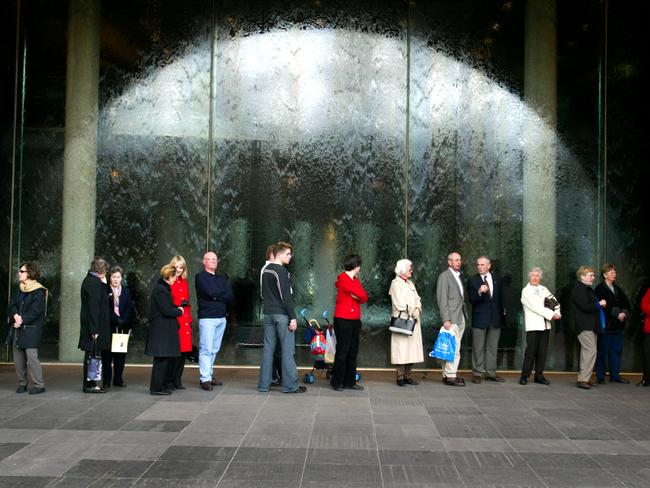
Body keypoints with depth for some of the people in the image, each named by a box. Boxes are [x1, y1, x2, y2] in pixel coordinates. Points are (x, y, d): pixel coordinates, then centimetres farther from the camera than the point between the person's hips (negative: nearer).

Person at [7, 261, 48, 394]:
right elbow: (12, 305, 9)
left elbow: (35, 312, -14)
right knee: (18, 358, 8)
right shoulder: (20, 290, 16)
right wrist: (16, 315, -11)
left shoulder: (39, 291, -8)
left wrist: (22, 320, -16)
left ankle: (39, 385, -5)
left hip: (31, 329, -7)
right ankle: (22, 383, 18)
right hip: (17, 328, 8)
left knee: (31, 356, -12)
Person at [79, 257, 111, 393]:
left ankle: (90, 383, 20)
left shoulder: (89, 280, 15)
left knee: (91, 355, 13)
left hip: (89, 324, 10)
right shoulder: (94, 282, -17)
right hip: (94, 325, -10)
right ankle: (89, 385, 3)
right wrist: (95, 329, -23)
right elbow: (94, 307, -22)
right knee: (92, 354, -3)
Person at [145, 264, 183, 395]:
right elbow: (167, 311, -19)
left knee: (167, 358, 14)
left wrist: (177, 308, 8)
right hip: (161, 331, -10)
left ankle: (163, 384, 21)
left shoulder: (163, 287, 15)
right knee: (161, 360, -4)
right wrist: (179, 311, -3)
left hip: (164, 330, 10)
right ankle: (156, 388, 2)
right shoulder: (160, 290, -17)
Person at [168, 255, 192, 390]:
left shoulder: (184, 283, 16)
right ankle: (169, 381, 6)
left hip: (185, 322, 7)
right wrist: (178, 305, -18)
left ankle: (177, 381, 18)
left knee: (183, 352, 8)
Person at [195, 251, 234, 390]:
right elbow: (210, 292, -16)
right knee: (206, 349, -9)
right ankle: (205, 379, -8)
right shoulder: (200, 277, 1)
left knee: (214, 350, 8)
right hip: (207, 317, -6)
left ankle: (208, 375, 16)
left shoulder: (222, 278, 18)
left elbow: (231, 296, 6)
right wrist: (222, 294, 1)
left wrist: (215, 295, -7)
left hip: (221, 317, 6)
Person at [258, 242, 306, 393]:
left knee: (268, 348, 9)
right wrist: (293, 318, -15)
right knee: (287, 349, -3)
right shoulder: (281, 271, -13)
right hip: (281, 314, -8)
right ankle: (290, 385, 0)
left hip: (268, 314, 8)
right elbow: (286, 296, -17)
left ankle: (264, 384, 11)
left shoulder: (266, 270, 15)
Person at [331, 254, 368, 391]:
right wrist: (358, 295, 4)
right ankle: (337, 382, 6)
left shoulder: (355, 280, 16)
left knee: (353, 351, 9)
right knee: (342, 351, -4)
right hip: (343, 320, -8)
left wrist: (357, 296, -12)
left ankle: (349, 381, 14)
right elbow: (362, 294, -16)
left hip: (355, 320, 8)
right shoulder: (343, 279, -10)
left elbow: (364, 298, 5)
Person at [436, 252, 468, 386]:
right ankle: (450, 376, -6)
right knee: (454, 348, -10)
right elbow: (442, 299, -13)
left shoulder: (458, 276, 19)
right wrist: (445, 319, -18)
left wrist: (465, 316, 13)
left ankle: (447, 374, 15)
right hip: (452, 318, -8)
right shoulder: (444, 276, -7)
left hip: (461, 318, 8)